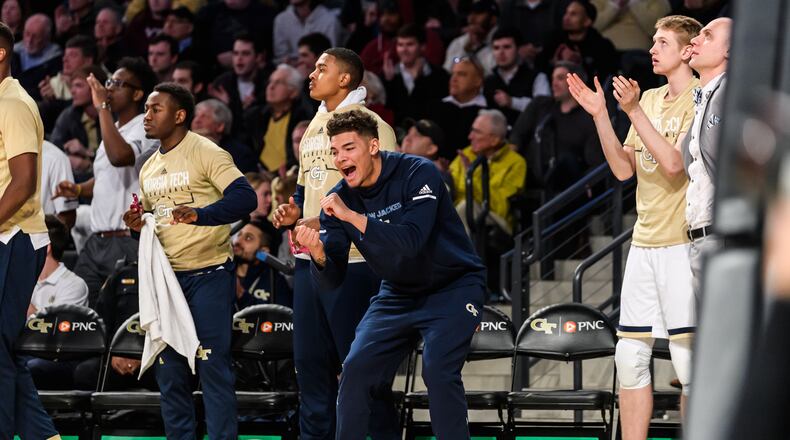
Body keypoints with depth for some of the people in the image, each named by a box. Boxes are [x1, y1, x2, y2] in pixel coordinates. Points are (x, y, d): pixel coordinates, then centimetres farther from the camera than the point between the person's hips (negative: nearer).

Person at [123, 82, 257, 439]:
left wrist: (199, 214, -35)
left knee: (213, 366, -8)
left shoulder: (205, 153, -9)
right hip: (165, 276, 7)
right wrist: (138, 224, 2)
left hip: (208, 275, -7)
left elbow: (244, 198, -20)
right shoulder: (148, 168, 15)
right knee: (169, 370, 9)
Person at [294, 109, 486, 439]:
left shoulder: (417, 174, -21)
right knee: (356, 369, -5)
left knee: (438, 372, -23)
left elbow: (411, 241, -36)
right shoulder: (340, 197, -7)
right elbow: (333, 279, -9)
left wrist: (352, 216, -41)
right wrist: (318, 254, -31)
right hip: (399, 294, 6)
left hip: (452, 286, -6)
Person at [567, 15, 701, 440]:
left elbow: (673, 162, -19)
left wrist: (634, 110, -19)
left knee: (687, 357, -8)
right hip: (644, 241, 8)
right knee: (630, 357, 7)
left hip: (682, 241, -8)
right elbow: (624, 168, 14)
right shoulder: (651, 99, 16)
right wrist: (600, 116, 5)